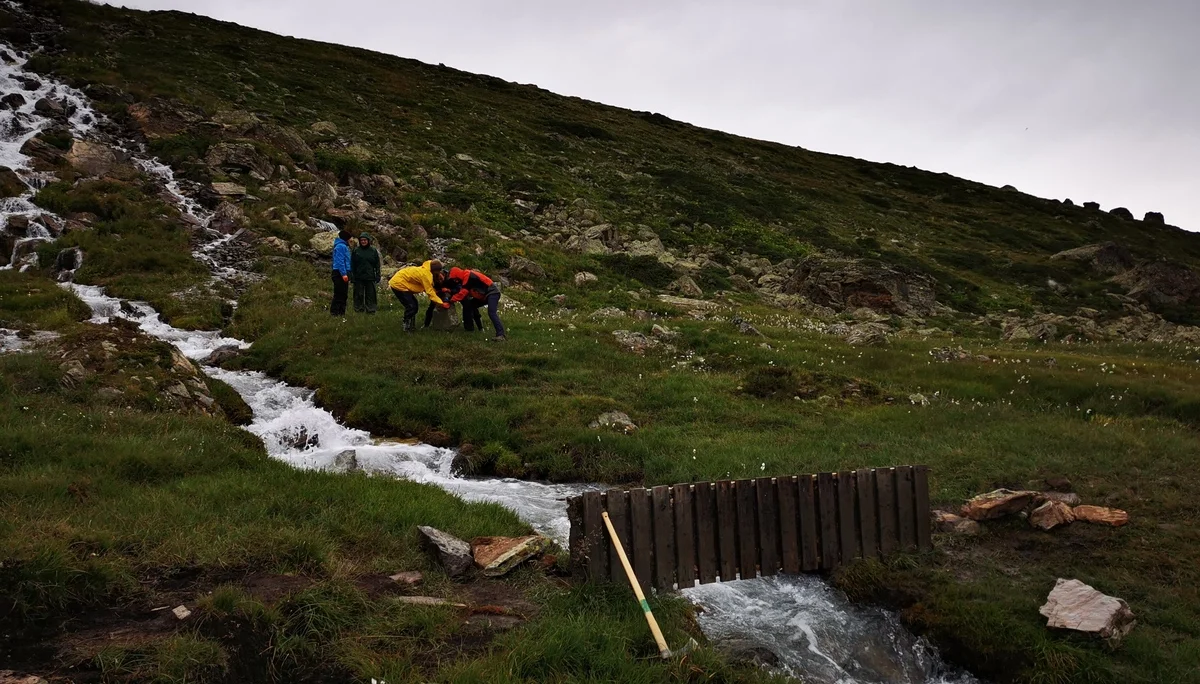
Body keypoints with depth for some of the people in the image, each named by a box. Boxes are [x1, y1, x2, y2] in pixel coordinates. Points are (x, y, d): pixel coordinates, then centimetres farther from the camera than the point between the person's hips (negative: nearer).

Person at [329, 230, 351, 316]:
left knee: (343, 294, 12)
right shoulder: (341, 246, -10)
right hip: (340, 273, -10)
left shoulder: (344, 246, 22)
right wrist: (344, 274, -23)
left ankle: (341, 312, 15)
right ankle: (334, 312, -10)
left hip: (343, 273, 10)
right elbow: (340, 261, -18)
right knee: (339, 294, -10)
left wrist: (347, 274, 19)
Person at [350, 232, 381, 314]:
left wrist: (377, 276, 1)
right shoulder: (356, 251, 5)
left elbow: (377, 264, 7)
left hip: (370, 277, 0)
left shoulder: (373, 251, 5)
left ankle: (371, 310, 6)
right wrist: (352, 276, -1)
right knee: (359, 295, 3)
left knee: (370, 294, 1)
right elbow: (352, 264, 6)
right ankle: (359, 309, 9)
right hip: (359, 277, 0)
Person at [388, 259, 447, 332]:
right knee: (411, 306, -11)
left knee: (414, 305, 12)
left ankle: (411, 326, 20)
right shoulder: (426, 275, -25)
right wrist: (442, 304, -22)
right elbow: (430, 292, -23)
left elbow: (428, 288, 9)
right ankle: (407, 328, -4)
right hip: (398, 284, -10)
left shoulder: (425, 270, 5)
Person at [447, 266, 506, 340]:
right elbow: (466, 293, 9)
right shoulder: (465, 277, 12)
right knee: (470, 305, 16)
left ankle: (500, 335, -38)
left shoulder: (468, 276, -19)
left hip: (492, 292, -11)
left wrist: (451, 299, -14)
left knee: (491, 313, -27)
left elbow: (462, 293, -21)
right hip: (485, 295, 11)